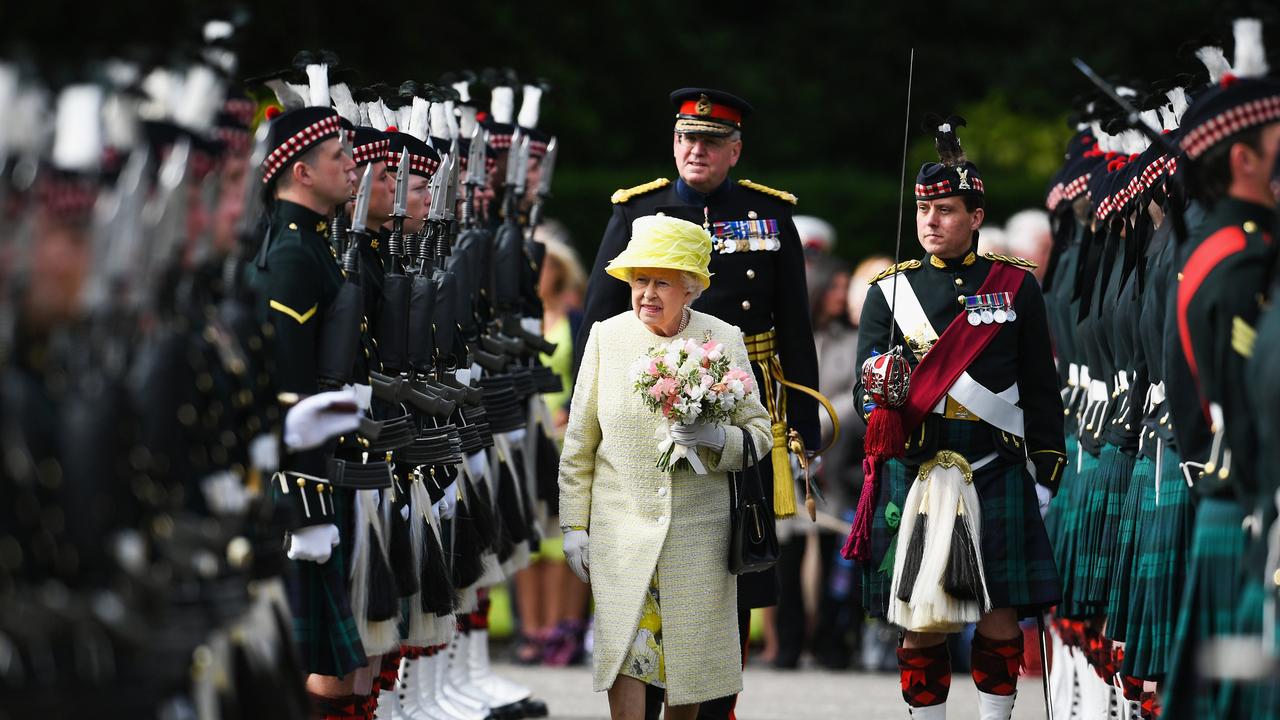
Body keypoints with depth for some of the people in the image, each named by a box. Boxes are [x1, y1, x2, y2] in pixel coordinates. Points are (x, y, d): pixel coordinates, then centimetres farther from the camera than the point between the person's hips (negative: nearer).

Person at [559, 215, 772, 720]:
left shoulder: (724, 341, 1)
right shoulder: (606, 337, 1)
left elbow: (758, 434, 5)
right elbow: (579, 444, 6)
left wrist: (717, 438, -17)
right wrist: (574, 525, 4)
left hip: (699, 531, 1)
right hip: (621, 528, -1)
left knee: (690, 657, 6)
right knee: (626, 656, -10)